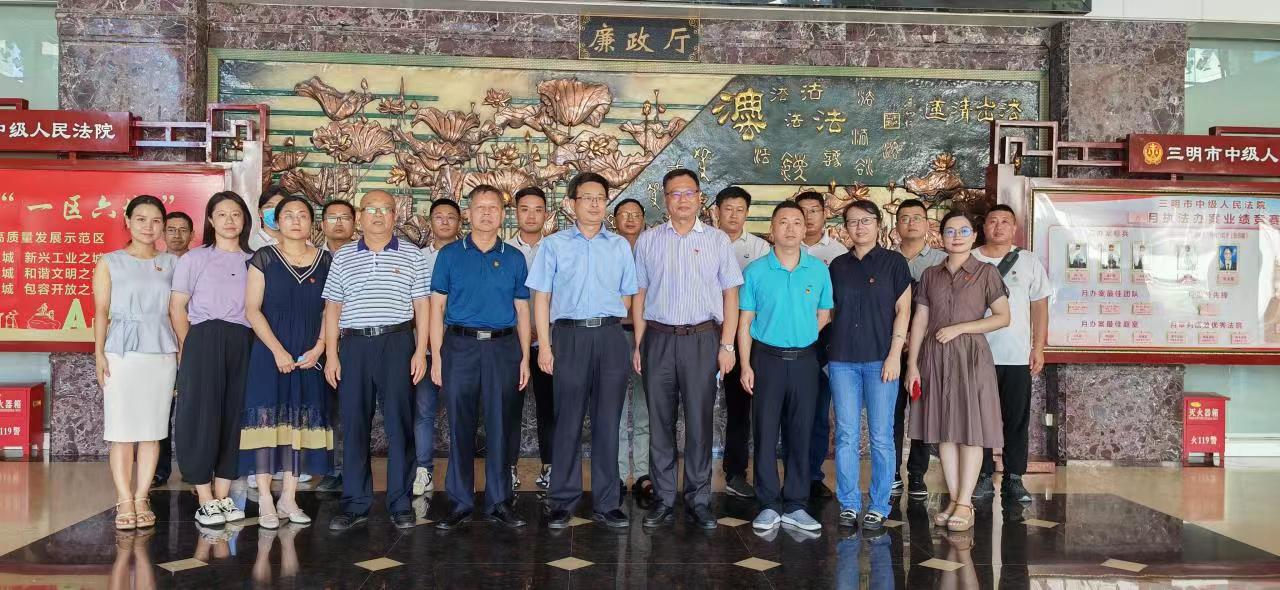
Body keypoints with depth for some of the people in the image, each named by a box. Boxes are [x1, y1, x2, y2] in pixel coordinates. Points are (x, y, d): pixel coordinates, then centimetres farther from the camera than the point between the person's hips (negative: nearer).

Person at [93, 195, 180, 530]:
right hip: (122, 353, -2)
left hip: (162, 353, 2)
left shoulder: (172, 263, 10)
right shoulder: (109, 263, 6)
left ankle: (141, 498, 9)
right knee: (122, 429, -2)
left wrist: (183, 352, 2)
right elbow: (102, 311, 1)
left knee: (152, 429, 3)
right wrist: (99, 353, -7)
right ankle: (124, 501, 3)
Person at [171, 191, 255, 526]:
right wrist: (188, 348, -4)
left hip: (243, 344, 3)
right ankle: (205, 501, 5)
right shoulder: (193, 259, 6)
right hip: (204, 341, -2)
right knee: (202, 416, -2)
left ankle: (223, 496, 15)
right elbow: (177, 307, 3)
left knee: (234, 417, 5)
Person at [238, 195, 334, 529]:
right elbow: (252, 309, -4)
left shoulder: (325, 261, 7)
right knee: (267, 418, -4)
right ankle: (265, 501, 1)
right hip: (270, 353, -2)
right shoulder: (264, 259, 0)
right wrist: (278, 350, -12)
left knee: (300, 422, 4)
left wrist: (318, 348, -7)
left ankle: (289, 498, 12)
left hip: (309, 357, 2)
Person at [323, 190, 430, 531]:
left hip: (397, 343, -2)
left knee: (400, 423, -1)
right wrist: (331, 355, 4)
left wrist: (421, 351, -4)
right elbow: (333, 308, 11)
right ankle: (356, 504, 13)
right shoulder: (343, 257, 12)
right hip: (353, 345, 2)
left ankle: (400, 503, 7)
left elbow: (421, 307, 4)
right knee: (354, 425, 4)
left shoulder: (412, 256, 7)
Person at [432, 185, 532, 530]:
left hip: (503, 347, 1)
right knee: (460, 427, 2)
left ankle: (499, 501, 13)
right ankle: (461, 503, 12)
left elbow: (522, 310, 11)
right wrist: (436, 357, -3)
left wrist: (524, 358, 4)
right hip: (460, 346, -1)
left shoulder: (514, 258, 10)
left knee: (500, 426, 3)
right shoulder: (450, 255, 6)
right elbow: (437, 308, 4)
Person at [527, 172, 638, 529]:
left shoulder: (620, 246, 13)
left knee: (607, 422, 4)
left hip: (610, 336, 2)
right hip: (569, 337, -2)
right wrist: (544, 346, -5)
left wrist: (605, 319, 5)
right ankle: (562, 502, 9)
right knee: (568, 422, 1)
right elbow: (542, 298, 3)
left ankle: (606, 504, 10)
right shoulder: (554, 244, 7)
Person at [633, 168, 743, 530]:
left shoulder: (717, 240, 6)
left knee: (699, 422, 1)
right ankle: (664, 499, 15)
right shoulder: (648, 240, 9)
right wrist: (638, 344, 4)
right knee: (660, 422, 5)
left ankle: (698, 500, 10)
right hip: (658, 338, 2)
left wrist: (726, 345, -3)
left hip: (702, 338, -1)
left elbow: (730, 294, 5)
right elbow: (640, 295, 10)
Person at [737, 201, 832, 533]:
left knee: (800, 433, 6)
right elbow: (745, 322, 0)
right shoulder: (756, 271, 0)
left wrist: (800, 335, -1)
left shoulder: (819, 270, 4)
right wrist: (746, 365, -6)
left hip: (805, 359, 2)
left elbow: (824, 316, 10)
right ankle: (769, 505, 10)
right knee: (766, 433, 1)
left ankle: (795, 506, 15)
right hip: (767, 359, -1)